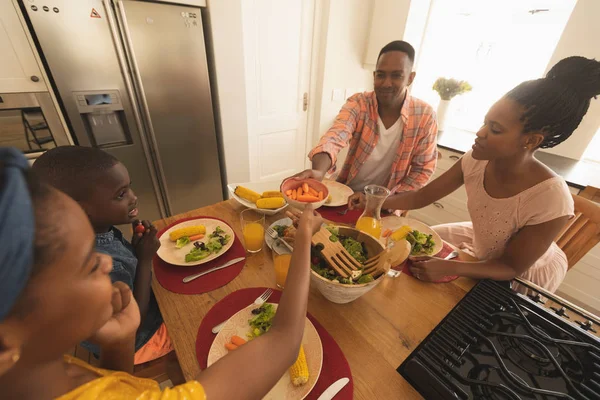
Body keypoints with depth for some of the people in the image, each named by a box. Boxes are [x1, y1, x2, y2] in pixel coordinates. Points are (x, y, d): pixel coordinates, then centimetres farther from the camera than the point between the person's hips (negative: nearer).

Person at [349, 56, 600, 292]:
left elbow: (512, 267, -25)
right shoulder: (476, 161, -22)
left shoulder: (551, 201, -34)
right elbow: (421, 197, -15)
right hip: (479, 243, 5)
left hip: (525, 275, -4)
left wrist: (448, 268, -41)